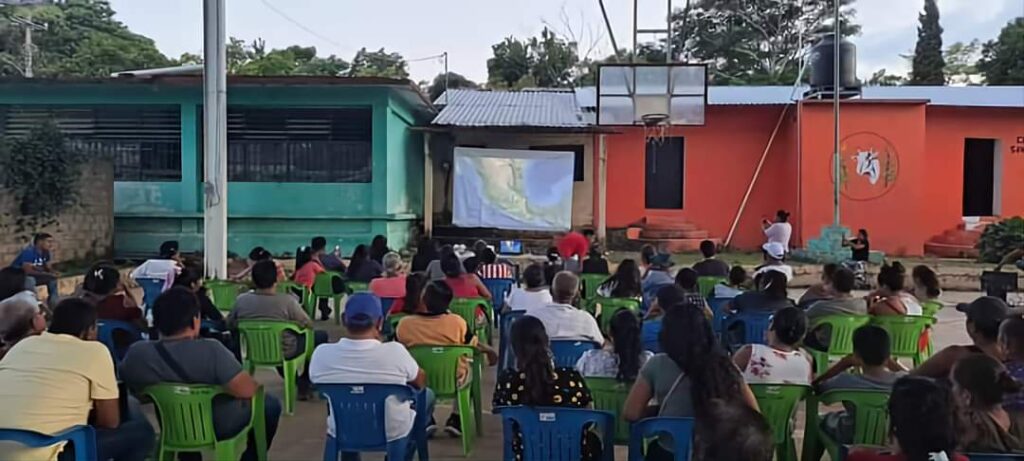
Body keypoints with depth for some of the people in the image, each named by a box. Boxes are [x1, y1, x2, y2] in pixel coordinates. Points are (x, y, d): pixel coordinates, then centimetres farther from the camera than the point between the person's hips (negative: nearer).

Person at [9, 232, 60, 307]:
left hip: (33, 277, 8)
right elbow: (28, 271, -33)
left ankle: (53, 305, -5)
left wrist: (54, 273, -22)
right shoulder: (29, 252, -28)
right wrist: (48, 274, -33)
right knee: (30, 280, -37)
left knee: (52, 278, -9)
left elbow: (48, 268, 2)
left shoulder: (45, 252, -5)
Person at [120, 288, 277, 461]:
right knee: (270, 404, 21)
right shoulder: (210, 350, -33)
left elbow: (136, 390, 1)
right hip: (221, 426, -4)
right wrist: (256, 386, -10)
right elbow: (247, 390, -31)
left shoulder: (136, 354, -18)